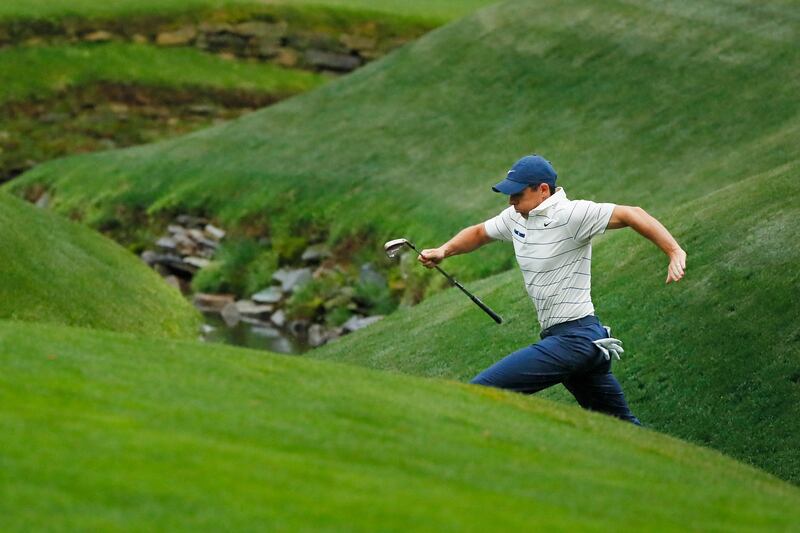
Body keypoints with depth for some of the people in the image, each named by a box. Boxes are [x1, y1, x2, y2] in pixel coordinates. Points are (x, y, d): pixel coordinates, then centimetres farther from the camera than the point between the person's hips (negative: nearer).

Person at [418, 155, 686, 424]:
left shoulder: (570, 214, -13)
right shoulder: (516, 217, 12)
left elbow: (631, 214, -18)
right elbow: (479, 233, 29)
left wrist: (675, 253, -28)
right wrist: (443, 251, 13)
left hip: (573, 339, -9)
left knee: (480, 390, -16)